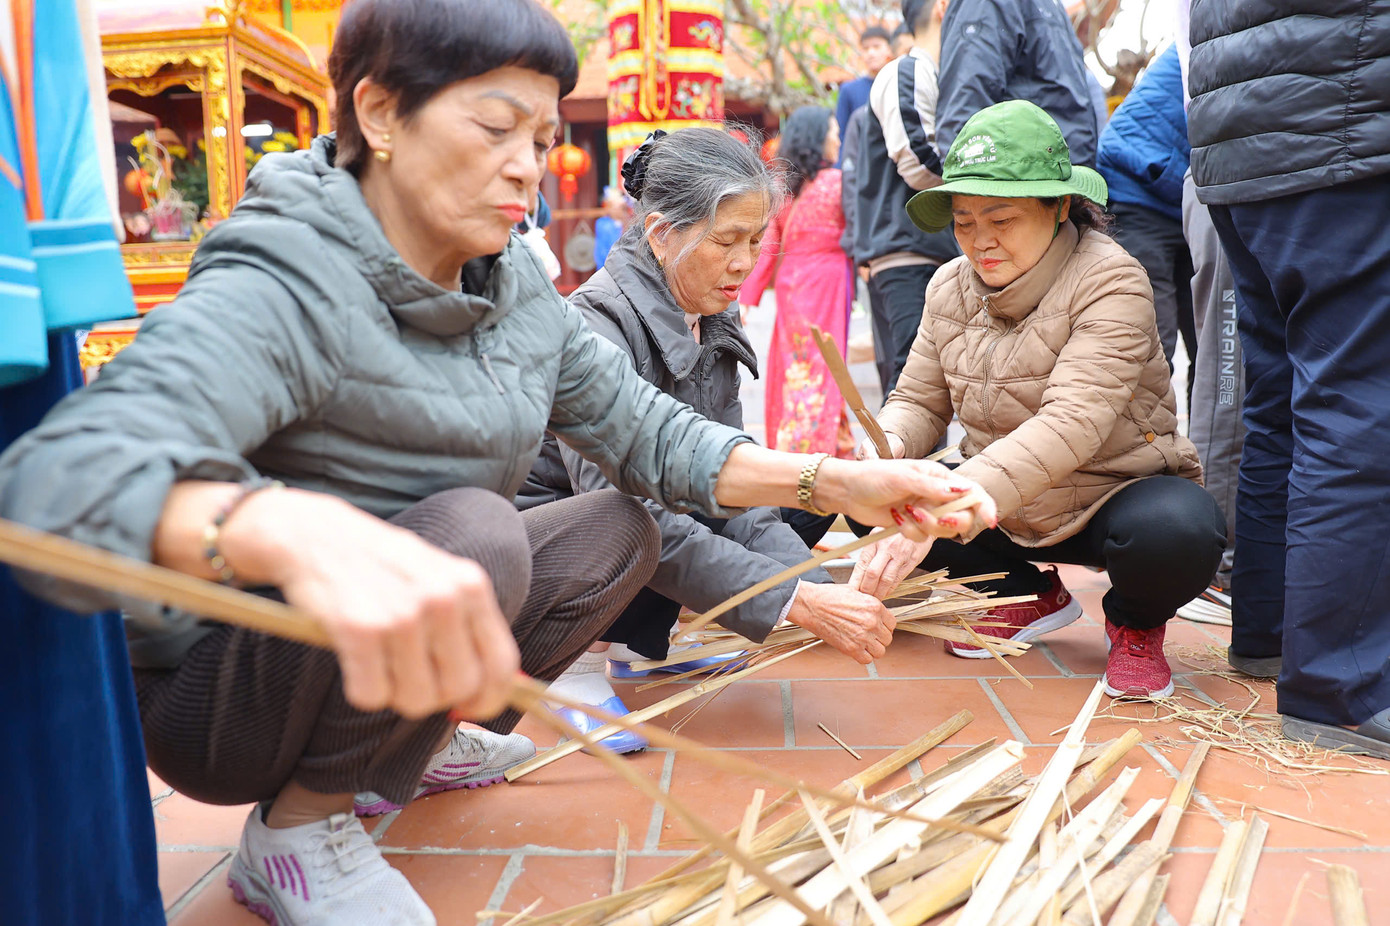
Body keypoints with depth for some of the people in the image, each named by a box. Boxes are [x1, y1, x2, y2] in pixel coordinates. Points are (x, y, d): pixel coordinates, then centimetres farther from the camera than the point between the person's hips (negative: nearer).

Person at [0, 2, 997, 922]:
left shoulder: (519, 287, -2)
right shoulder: (280, 292, -26)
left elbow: (643, 428, 1)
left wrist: (830, 482, -11)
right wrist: (296, 532, -64)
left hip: (375, 656, 7)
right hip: (219, 690, -7)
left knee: (619, 532, 3)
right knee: (471, 532, -31)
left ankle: (416, 742, 15)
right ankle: (295, 832, -9)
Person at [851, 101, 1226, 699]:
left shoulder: (1109, 281, -21)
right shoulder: (950, 287, -1)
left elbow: (1072, 424, -34)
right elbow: (919, 401, 5)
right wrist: (888, 445, -22)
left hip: (1117, 495, -5)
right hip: (1005, 510, 6)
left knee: (1175, 532, -38)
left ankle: (1135, 621, 2)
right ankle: (1031, 596, 11)